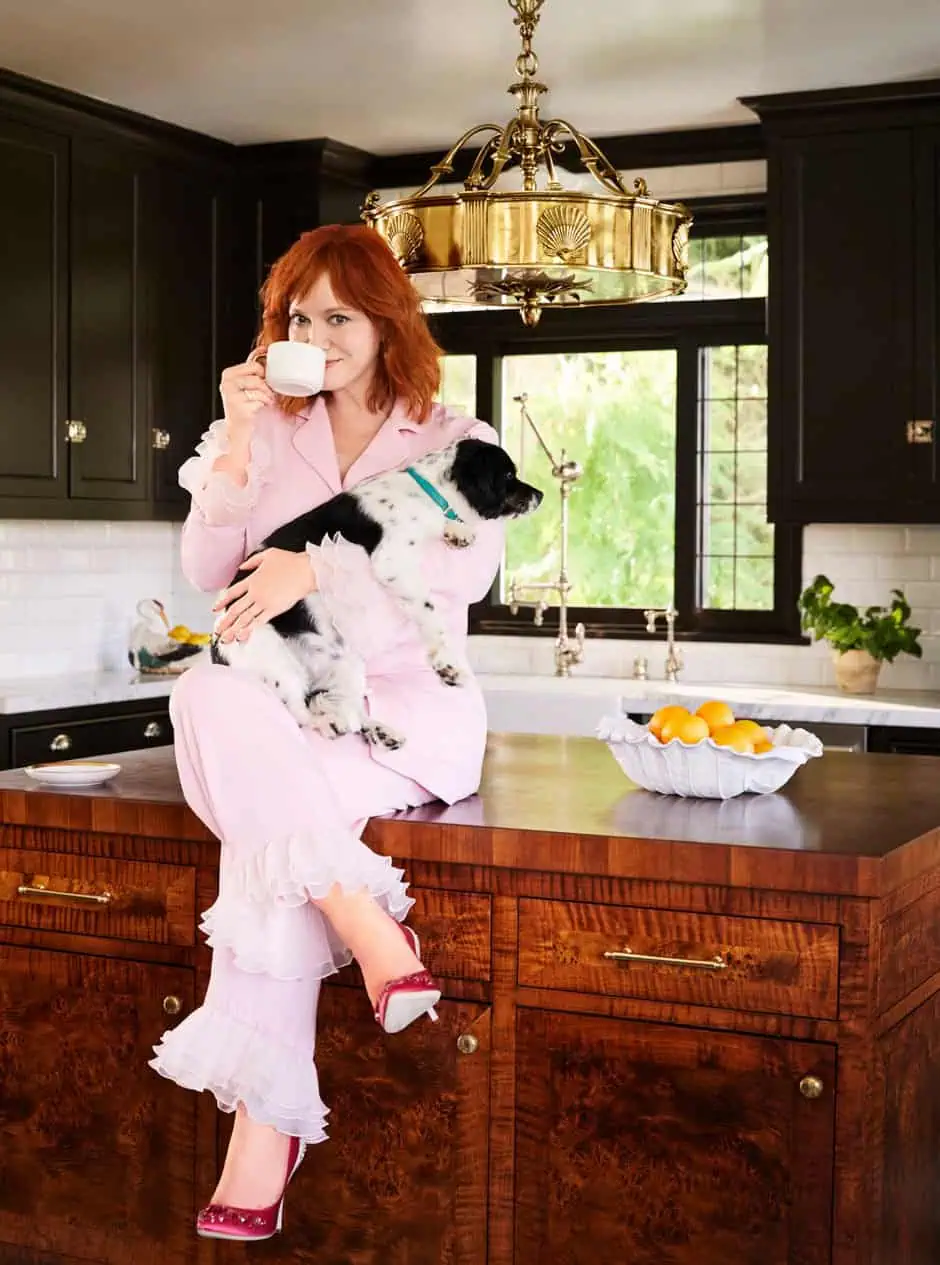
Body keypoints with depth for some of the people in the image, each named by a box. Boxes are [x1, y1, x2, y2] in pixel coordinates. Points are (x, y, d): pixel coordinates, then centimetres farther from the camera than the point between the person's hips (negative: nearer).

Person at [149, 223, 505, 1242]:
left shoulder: (455, 442, 8)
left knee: (266, 820, -33)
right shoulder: (273, 437, 17)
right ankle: (375, 938, -33)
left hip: (409, 705, -3)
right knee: (212, 700, -34)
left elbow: (469, 567, -12)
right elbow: (207, 570, 6)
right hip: (286, 705, 3)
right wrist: (237, 442, -5)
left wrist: (319, 565, -24)